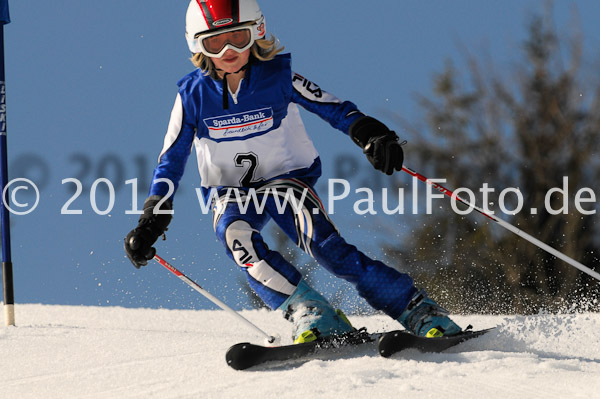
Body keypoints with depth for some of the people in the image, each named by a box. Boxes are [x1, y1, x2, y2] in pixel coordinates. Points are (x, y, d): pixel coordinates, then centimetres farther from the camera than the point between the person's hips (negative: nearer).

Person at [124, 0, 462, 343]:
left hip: (287, 178, -2)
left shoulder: (278, 78, -11)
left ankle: (420, 311, -28)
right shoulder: (194, 95, -7)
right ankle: (308, 312, -39)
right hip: (231, 192, 2)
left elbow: (335, 108, -11)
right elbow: (172, 160, -2)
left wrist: (367, 131, -32)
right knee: (234, 233, -34)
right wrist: (152, 218, -12)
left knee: (322, 241, -29)